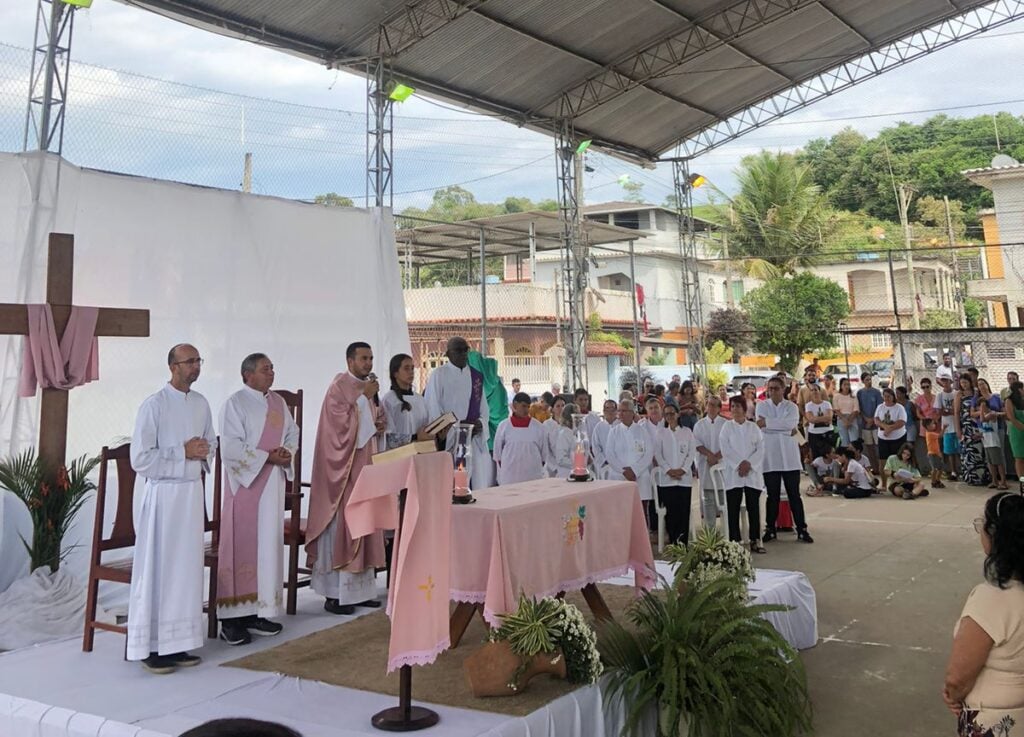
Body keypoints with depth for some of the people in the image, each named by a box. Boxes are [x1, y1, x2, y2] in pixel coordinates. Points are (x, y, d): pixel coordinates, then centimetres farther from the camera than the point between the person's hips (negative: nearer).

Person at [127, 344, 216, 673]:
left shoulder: (201, 404, 8)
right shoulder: (154, 406, -11)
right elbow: (140, 459, -14)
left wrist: (203, 453, -1)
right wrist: (183, 452, -14)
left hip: (193, 491, 6)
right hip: (162, 494, -6)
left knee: (187, 567, 9)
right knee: (156, 569, 0)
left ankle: (177, 642, 19)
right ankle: (150, 647, 10)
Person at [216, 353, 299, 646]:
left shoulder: (278, 402, 13)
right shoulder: (235, 404, -7)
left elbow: (293, 433, 16)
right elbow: (231, 447, -14)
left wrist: (287, 453, -5)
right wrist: (267, 457, -16)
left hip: (273, 482, 7)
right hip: (245, 482, -6)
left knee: (268, 545, 8)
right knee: (242, 547, -3)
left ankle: (259, 611, 16)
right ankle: (233, 618, 3)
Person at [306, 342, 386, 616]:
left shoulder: (367, 387, 15)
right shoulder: (339, 387, -10)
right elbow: (341, 423, -19)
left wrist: (378, 425, 2)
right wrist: (364, 397, -18)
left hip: (365, 464, 8)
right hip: (343, 466, -8)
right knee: (341, 525, -6)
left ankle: (359, 589, 15)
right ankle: (335, 594, 0)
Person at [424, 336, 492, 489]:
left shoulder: (477, 376, 14)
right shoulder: (438, 375, -2)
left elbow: (484, 408, 16)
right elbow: (433, 410, -5)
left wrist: (481, 423, -5)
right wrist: (457, 429, -12)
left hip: (476, 440, 5)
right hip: (449, 441, -5)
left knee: (480, 486, 2)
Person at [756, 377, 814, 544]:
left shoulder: (791, 407, 6)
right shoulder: (762, 405, 6)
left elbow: (792, 423, -15)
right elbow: (762, 427, -9)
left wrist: (767, 422, -16)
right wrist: (786, 429, -11)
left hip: (789, 457, 0)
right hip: (769, 457, 0)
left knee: (794, 494, 4)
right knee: (773, 495, 7)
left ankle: (802, 530, 9)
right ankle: (770, 529, 16)